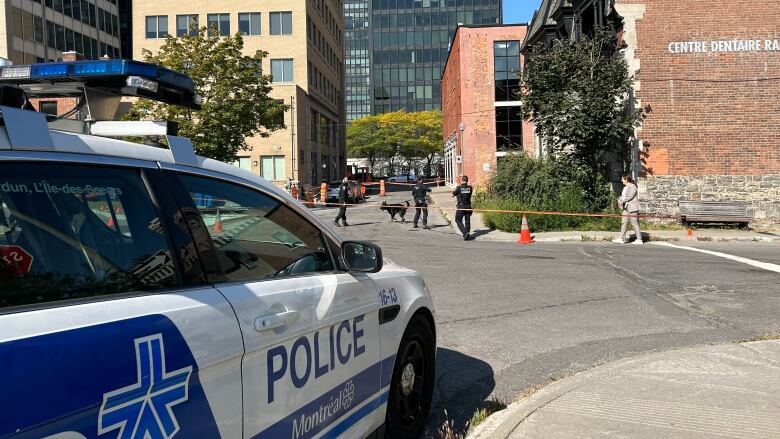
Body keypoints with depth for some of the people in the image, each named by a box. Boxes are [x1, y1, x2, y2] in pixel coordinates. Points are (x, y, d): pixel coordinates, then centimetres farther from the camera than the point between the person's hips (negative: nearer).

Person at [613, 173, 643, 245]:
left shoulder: (632, 187, -13)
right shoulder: (625, 187, 15)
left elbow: (630, 196, -21)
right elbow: (622, 196, 16)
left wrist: (622, 201, -14)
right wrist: (619, 200, -4)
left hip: (632, 208, -9)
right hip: (626, 208, 9)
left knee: (635, 223, -5)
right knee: (623, 222, 8)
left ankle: (639, 240, 1)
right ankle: (622, 238, 12)